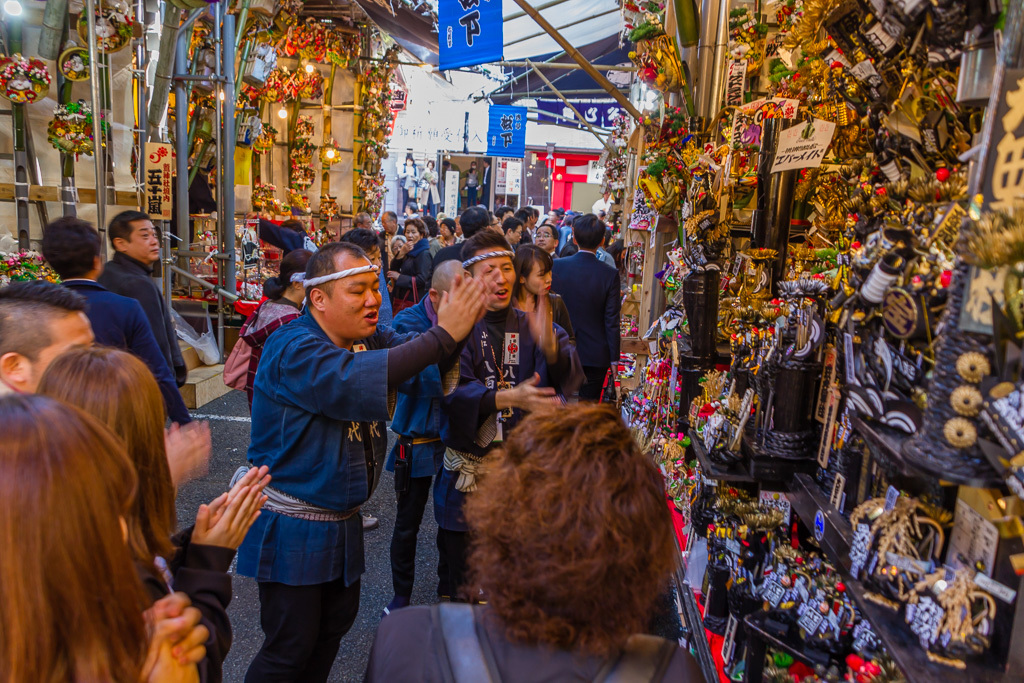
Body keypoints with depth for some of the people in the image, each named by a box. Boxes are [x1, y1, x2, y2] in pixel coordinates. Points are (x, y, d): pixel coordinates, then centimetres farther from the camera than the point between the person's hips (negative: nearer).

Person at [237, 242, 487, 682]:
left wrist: (456, 324, -32)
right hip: (292, 527, -8)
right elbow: (353, 380, -42)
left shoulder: (370, 338, 2)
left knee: (336, 622, 22)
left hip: (341, 521, 8)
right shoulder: (292, 349, -24)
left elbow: (429, 362, -10)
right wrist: (444, 335, -43)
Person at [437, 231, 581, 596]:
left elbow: (568, 378, -13)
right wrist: (508, 397, -37)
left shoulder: (532, 326, 3)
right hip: (467, 474, -2)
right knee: (464, 589, 13)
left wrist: (550, 346, -35)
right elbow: (455, 390, -20)